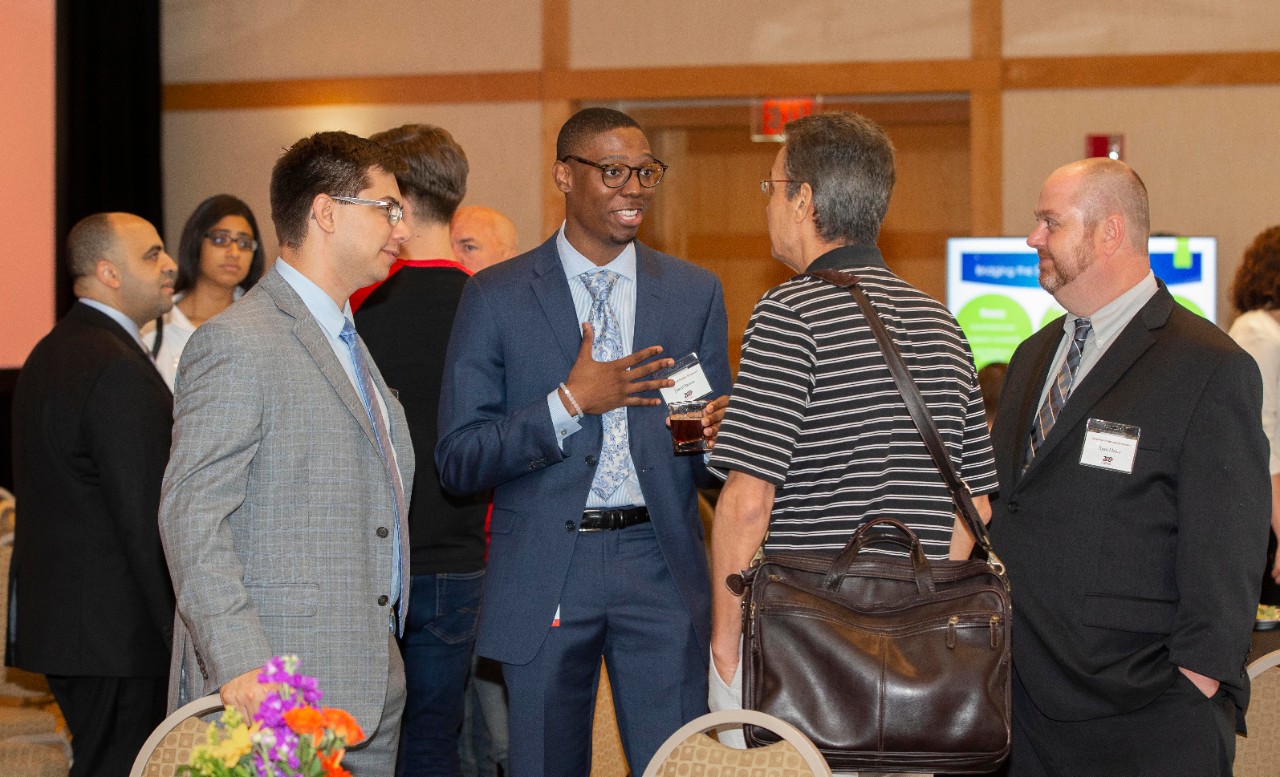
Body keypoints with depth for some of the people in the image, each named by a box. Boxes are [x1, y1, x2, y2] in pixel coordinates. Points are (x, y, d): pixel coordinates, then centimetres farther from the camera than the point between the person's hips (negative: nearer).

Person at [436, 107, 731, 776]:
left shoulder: (695, 293, 10)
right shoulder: (497, 296, 2)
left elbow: (712, 467, 13)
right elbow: (457, 462, -3)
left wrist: (717, 435, -11)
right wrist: (569, 403, -15)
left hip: (660, 568, 1)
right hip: (543, 571, -1)